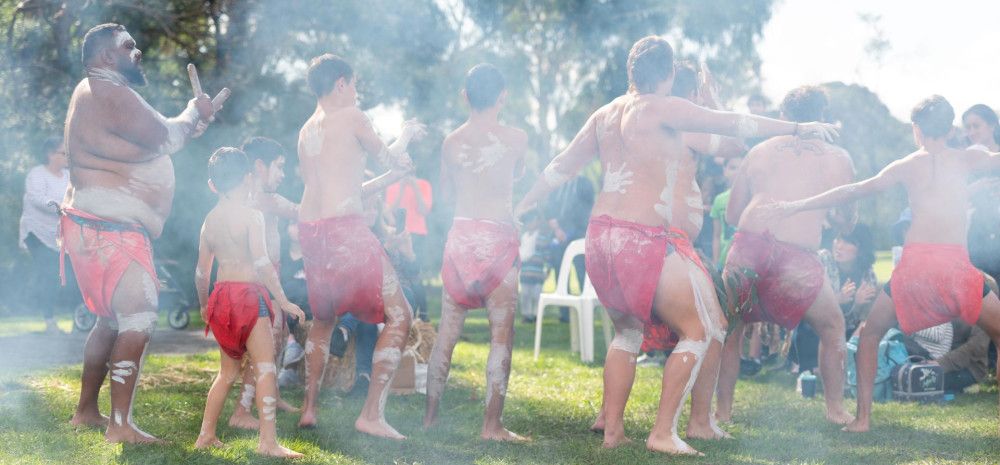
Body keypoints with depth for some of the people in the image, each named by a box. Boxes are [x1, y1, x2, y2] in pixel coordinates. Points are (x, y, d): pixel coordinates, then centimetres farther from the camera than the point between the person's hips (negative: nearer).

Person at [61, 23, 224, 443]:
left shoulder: (101, 95, 21)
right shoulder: (109, 92, -14)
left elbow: (153, 142, 25)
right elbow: (164, 138, -16)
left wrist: (196, 118, 19)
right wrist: (193, 112, 2)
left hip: (104, 227, 11)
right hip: (108, 228, -11)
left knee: (112, 319, 18)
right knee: (139, 320, -14)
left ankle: (86, 410, 24)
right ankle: (120, 424, -18)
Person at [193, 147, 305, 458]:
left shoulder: (210, 219, 11)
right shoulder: (251, 215, -9)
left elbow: (202, 270, 16)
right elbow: (262, 261, -18)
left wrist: (204, 305, 29)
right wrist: (283, 300, -15)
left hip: (221, 294, 7)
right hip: (249, 293, -7)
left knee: (228, 370, 19)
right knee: (265, 366, -7)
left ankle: (206, 435, 19)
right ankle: (268, 440, -14)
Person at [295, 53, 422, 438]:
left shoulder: (306, 130, 21)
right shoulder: (352, 117, 0)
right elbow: (390, 158, 11)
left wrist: (390, 178, 37)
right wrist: (406, 135, 31)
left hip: (309, 229, 8)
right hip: (345, 229, -8)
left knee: (323, 318, 26)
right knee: (399, 315, -2)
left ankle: (308, 409, 24)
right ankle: (372, 414, -9)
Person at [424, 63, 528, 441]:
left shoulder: (451, 142, 6)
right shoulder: (515, 138, -2)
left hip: (460, 234, 4)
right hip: (498, 237, -4)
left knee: (446, 333, 10)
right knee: (501, 335, 0)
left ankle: (430, 416, 15)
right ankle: (492, 424, -4)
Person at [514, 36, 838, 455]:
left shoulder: (604, 116, 13)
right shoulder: (661, 109, -9)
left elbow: (562, 166, 21)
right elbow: (730, 123, -10)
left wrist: (521, 205, 34)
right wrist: (796, 128, -5)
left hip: (603, 234, 9)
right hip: (647, 241, -8)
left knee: (627, 332, 23)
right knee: (701, 332, -2)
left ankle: (611, 428, 17)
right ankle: (663, 432, -6)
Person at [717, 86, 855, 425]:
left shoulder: (760, 152, 17)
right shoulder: (837, 158, 12)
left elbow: (732, 215, 21)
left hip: (747, 247, 2)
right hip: (797, 259, -2)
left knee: (730, 329, 23)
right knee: (833, 327, 22)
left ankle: (723, 410, 21)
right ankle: (835, 408, 22)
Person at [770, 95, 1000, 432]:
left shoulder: (906, 166, 14)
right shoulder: (966, 160, 11)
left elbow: (854, 192, 14)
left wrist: (798, 206, 19)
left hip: (914, 265, 1)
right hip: (957, 265, 0)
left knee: (870, 333, 20)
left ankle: (863, 417, 10)